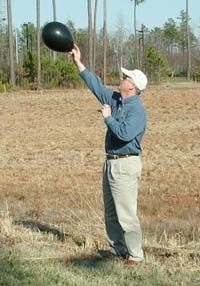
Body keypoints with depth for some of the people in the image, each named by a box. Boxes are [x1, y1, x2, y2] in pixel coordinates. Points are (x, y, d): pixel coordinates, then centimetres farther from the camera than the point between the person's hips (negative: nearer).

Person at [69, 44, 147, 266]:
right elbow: (96, 85, 17)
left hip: (125, 165, -10)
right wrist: (78, 63, 17)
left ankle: (135, 254, 3)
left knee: (126, 213, -6)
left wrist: (108, 117, -17)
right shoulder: (116, 100, 10)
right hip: (111, 163, 10)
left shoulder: (137, 110, -18)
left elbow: (125, 133, -32)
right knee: (110, 212, 18)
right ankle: (118, 248, 30)